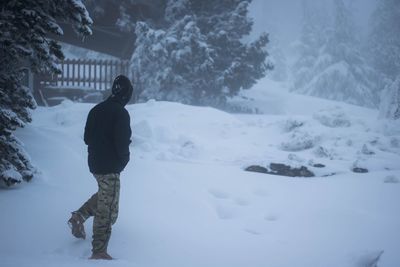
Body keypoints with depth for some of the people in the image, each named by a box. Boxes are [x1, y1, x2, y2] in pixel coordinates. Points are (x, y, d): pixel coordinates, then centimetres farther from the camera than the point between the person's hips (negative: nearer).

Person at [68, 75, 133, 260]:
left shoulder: (96, 109, 7)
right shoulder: (121, 113, -17)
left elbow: (87, 137, 12)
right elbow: (122, 142, -19)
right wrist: (123, 160, 0)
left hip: (94, 163, 8)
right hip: (110, 167, -8)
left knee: (103, 195, 31)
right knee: (108, 209, -1)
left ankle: (79, 217, 20)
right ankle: (99, 251, 3)